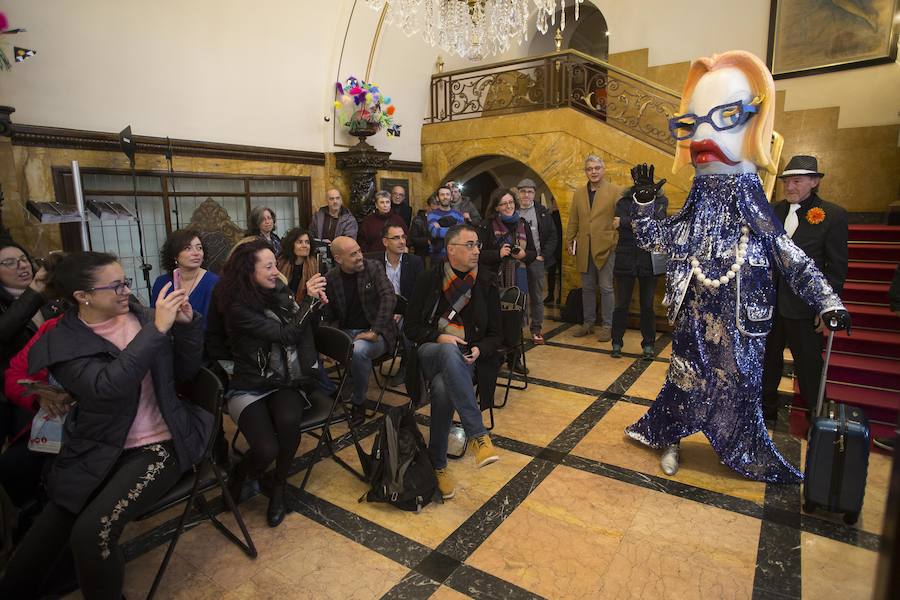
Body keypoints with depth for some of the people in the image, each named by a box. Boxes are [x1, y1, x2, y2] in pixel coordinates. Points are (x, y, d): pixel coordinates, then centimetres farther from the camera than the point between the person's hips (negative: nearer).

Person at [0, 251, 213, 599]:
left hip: (157, 446, -1)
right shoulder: (62, 344, -6)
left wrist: (187, 325, -14)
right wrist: (156, 329, -30)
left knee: (91, 532, -19)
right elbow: (107, 387, -25)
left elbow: (185, 372, 2)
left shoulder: (140, 315, 0)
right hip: (97, 453, 1)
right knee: (42, 542, 0)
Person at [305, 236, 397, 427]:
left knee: (358, 350, -35)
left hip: (376, 332, -3)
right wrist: (319, 302, -17)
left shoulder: (373, 268, -3)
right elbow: (330, 317, 6)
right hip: (347, 332, 3)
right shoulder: (330, 279, 3)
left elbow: (389, 297, -15)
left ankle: (359, 402, -10)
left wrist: (375, 332, -22)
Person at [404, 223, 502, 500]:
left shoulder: (487, 284, 7)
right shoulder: (429, 279, 3)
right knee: (451, 353, -39)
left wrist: (479, 350, -12)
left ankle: (438, 465, -15)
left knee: (442, 389, -34)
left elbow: (495, 334, 10)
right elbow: (410, 326, 4)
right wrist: (438, 337, -13)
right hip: (431, 351, -1)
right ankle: (479, 435, -39)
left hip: (466, 357, 1)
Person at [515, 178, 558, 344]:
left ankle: (536, 329, 15)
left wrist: (543, 256, -5)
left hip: (537, 261, 1)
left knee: (537, 296, 6)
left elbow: (552, 236, 5)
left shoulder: (543, 213, 7)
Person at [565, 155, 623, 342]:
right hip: (584, 249, 4)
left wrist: (619, 242, -11)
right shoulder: (578, 194, 12)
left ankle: (607, 326, 12)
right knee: (587, 288, 12)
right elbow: (573, 221, 13)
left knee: (606, 288, 1)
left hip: (606, 247, -4)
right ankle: (588, 324, 23)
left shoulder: (616, 191, -1)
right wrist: (569, 242, 7)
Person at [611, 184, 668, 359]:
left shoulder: (660, 200, 3)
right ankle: (617, 343, 18)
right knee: (622, 304, 6)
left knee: (647, 305, 9)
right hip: (626, 259, 0)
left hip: (649, 260, 0)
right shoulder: (624, 201, 4)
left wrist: (628, 222, -17)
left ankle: (648, 344, 22)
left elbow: (658, 221, -15)